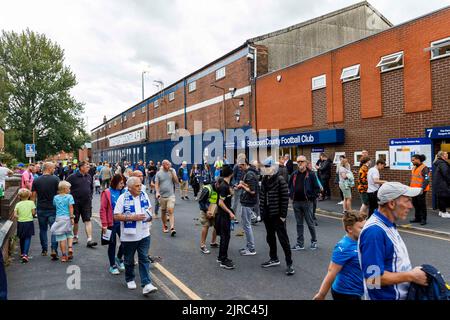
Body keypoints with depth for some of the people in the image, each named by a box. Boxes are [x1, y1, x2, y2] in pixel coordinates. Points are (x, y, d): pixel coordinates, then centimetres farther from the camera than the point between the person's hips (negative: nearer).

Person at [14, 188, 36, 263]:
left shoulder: (18, 204, -1)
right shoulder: (31, 202, -6)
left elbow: (15, 215, -6)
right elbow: (33, 213, -9)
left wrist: (19, 217, 13)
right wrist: (34, 214, 13)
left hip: (20, 223, 3)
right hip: (29, 222, -3)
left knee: (22, 239, 18)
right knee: (28, 239, 0)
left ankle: (22, 253, 33)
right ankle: (25, 255, -14)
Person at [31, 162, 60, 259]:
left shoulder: (36, 181, 1)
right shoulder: (55, 179, -8)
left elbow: (33, 196, 2)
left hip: (41, 209, 3)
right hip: (53, 209, -3)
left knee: (43, 230, 16)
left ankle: (44, 250, 23)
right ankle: (54, 249, -10)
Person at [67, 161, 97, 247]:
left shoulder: (89, 177, 7)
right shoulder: (72, 177, -8)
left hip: (87, 203, 3)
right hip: (76, 203, -3)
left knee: (88, 220, -4)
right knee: (75, 221, 12)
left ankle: (89, 240, -7)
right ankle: (75, 237, 31)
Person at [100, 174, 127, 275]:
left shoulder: (124, 192, 3)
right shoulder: (107, 193, -7)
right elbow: (103, 209, -7)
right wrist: (104, 224, -10)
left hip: (122, 222, 3)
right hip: (112, 223, -3)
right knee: (112, 244, 9)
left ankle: (119, 258, 31)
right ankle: (112, 265, 26)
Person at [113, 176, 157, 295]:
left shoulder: (144, 195, 1)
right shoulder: (123, 198, -13)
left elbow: (149, 208, 17)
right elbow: (116, 216, -15)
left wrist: (149, 215, -5)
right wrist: (133, 217, -22)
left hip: (144, 234, 3)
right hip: (129, 236, -3)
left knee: (144, 259, 1)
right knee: (129, 260, 15)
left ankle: (146, 284, 1)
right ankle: (130, 280, 37)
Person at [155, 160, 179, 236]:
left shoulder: (172, 171, 2)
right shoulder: (159, 173, 1)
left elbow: (176, 181, -4)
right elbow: (156, 184, -2)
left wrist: (172, 172, -12)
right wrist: (157, 192, -18)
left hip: (171, 195, -1)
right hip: (162, 196, 1)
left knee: (170, 211, -13)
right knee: (163, 212, 13)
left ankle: (172, 228, -18)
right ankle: (164, 226, 30)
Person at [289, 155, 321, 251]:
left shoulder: (311, 174, -5)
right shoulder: (294, 174, 9)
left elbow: (317, 188, -5)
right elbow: (289, 186, 18)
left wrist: (312, 198, -10)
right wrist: (291, 195, 7)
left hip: (307, 202, -4)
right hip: (296, 202, 4)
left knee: (310, 223, 7)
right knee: (299, 224, 10)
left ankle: (314, 241, 26)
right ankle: (300, 244, 18)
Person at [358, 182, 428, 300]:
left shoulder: (389, 225, 3)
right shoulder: (374, 231, -28)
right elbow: (373, 277, -29)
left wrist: (412, 273, 0)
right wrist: (411, 276, -19)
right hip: (385, 296, -8)